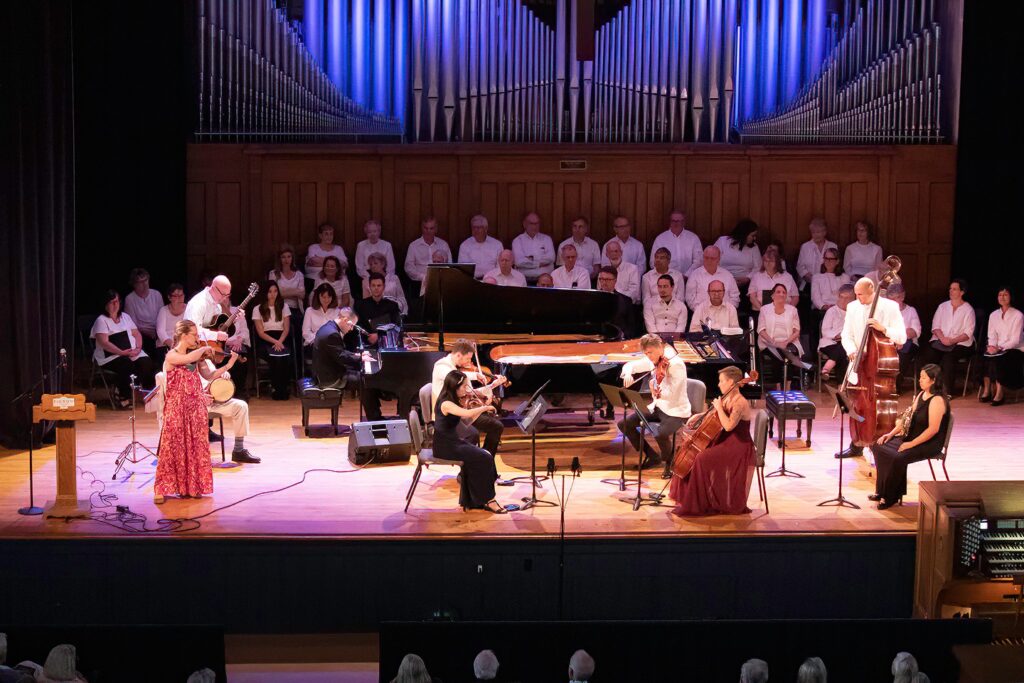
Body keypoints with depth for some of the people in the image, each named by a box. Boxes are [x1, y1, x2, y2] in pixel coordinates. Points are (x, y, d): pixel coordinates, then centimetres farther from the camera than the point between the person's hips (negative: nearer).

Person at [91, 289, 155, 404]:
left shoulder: (125, 316, 20)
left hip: (133, 353, 5)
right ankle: (124, 397, -22)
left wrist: (138, 348, -3)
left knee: (146, 362, -23)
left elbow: (137, 334, 18)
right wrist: (122, 352, -21)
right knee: (127, 365, -35)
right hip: (110, 356, -5)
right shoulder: (101, 320, 0)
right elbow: (104, 343, -12)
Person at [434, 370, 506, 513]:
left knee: (486, 456, -9)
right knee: (484, 458, -17)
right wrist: (485, 407, -19)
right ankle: (487, 500, -5)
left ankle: (472, 500, -3)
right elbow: (468, 413, -36)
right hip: (444, 446, -9)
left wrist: (483, 409, 2)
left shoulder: (455, 401, 9)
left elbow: (468, 421, 15)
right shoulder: (445, 403, -20)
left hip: (453, 441, 9)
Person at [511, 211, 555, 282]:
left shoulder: (546, 239, 14)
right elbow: (519, 261, -7)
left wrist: (532, 258, -4)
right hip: (525, 280, -2)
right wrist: (539, 263, -2)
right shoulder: (517, 241, 7)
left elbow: (551, 257, -1)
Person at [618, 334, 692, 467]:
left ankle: (670, 462, -3)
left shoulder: (676, 364, -21)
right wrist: (628, 374, -11)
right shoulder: (652, 361, 0)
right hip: (657, 406, 8)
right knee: (624, 424, -3)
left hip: (676, 411, -8)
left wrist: (658, 392, -40)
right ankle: (652, 456, 11)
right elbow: (630, 365, 10)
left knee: (660, 434, -35)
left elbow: (673, 394, -26)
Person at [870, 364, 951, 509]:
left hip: (930, 444, -10)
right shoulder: (921, 395, 11)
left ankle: (890, 497, -12)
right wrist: (891, 433, 5)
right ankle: (882, 491, 3)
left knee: (898, 458, -31)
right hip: (911, 437, 10)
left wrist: (911, 444, -24)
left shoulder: (937, 400, -19)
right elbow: (909, 418, 17)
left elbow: (933, 429, -24)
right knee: (878, 446, -2)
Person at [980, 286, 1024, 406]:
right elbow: (992, 336, 8)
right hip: (998, 350, 5)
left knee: (998, 359, -34)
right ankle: (986, 391, -25)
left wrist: (1000, 348, -25)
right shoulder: (994, 315, 11)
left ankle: (999, 394, -31)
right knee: (986, 356, -27)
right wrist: (991, 346, -15)